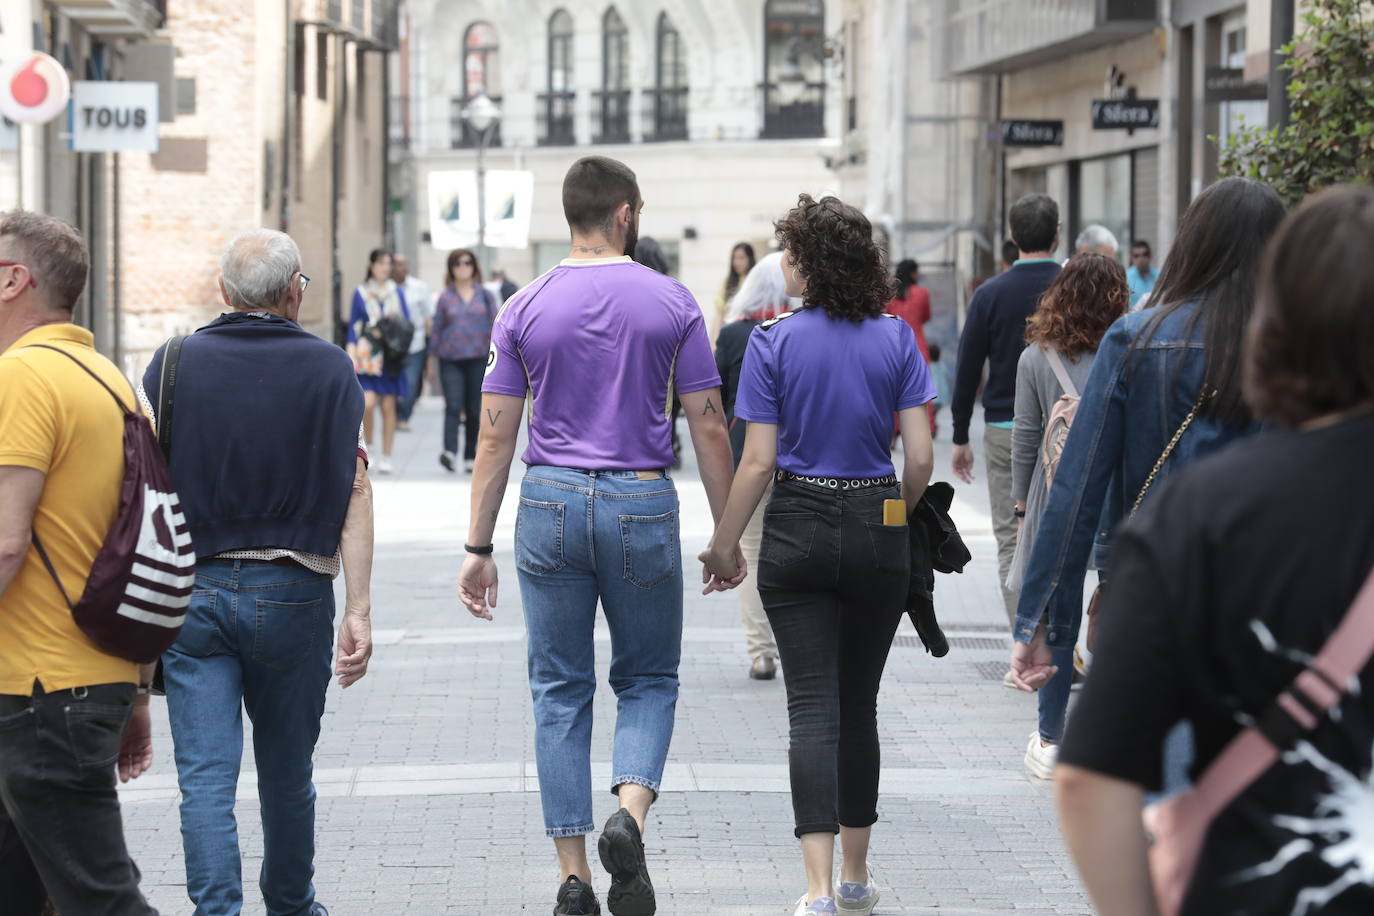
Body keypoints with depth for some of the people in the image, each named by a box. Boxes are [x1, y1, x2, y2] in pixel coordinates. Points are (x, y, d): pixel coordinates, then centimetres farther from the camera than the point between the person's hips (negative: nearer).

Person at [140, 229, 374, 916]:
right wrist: (359, 610, -6)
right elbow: (352, 493, -7)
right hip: (293, 594, 0)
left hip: (190, 592, 0)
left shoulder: (174, 363, 1)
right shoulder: (329, 369, -2)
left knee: (206, 780, -2)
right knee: (287, 775, 16)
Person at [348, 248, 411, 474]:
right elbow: (353, 326, 6)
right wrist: (352, 352, -4)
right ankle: (367, 446, 7)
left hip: (390, 358, 2)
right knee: (368, 403, -15)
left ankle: (386, 457, 7)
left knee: (388, 406, 1)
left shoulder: (397, 292, 11)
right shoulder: (361, 293, 6)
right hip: (367, 356, -2)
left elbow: (407, 324, 11)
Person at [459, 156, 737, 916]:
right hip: (642, 508, -1)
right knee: (648, 680, 14)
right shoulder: (671, 304, -2)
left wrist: (479, 548, 4)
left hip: (551, 504, 1)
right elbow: (710, 429, -1)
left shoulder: (525, 310, 0)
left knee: (560, 693, 8)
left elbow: (495, 437, -1)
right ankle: (630, 814, -13)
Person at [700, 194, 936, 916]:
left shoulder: (774, 341, -8)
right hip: (879, 529, 2)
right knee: (859, 702, 15)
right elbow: (920, 458, -3)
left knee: (813, 707, -2)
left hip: (798, 529, -2)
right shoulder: (896, 339, -1)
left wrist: (723, 545, 2)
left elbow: (758, 460, -8)